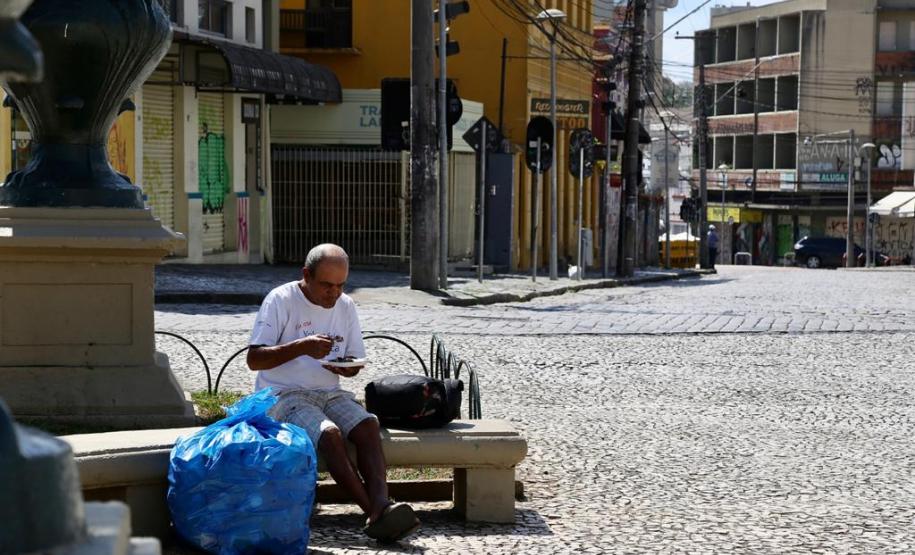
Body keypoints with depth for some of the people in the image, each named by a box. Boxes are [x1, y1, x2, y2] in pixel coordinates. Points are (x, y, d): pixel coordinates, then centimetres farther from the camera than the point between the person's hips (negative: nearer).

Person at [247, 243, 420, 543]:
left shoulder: (345, 305, 9)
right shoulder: (281, 300, -7)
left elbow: (355, 361, 17)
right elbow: (254, 360, -12)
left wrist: (347, 368, -9)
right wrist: (302, 347, -25)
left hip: (329, 393, 5)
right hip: (284, 394, -5)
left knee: (368, 425, -26)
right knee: (330, 434, -33)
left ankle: (381, 505, -42)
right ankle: (376, 512, -35)